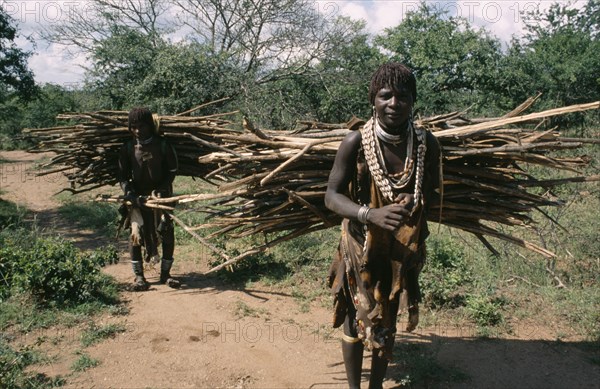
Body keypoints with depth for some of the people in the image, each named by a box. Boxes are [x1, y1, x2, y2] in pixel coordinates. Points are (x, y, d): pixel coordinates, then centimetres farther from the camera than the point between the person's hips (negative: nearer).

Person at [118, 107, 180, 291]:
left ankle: (165, 273, 12)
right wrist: (131, 195, -15)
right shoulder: (128, 148, -2)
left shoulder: (162, 145, -5)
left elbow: (172, 171, -2)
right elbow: (123, 176, 1)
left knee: (166, 232, -3)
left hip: (160, 194, 0)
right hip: (137, 196, 1)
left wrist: (161, 190, -15)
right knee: (136, 233, -7)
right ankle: (139, 276, 4)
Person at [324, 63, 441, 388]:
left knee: (387, 322, 20)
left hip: (402, 250, 3)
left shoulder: (427, 143, -10)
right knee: (357, 320, 14)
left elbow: (433, 192, 3)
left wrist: (416, 201, -21)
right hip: (360, 247, -2)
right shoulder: (355, 142, -18)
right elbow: (332, 196, -16)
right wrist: (371, 214, -34)